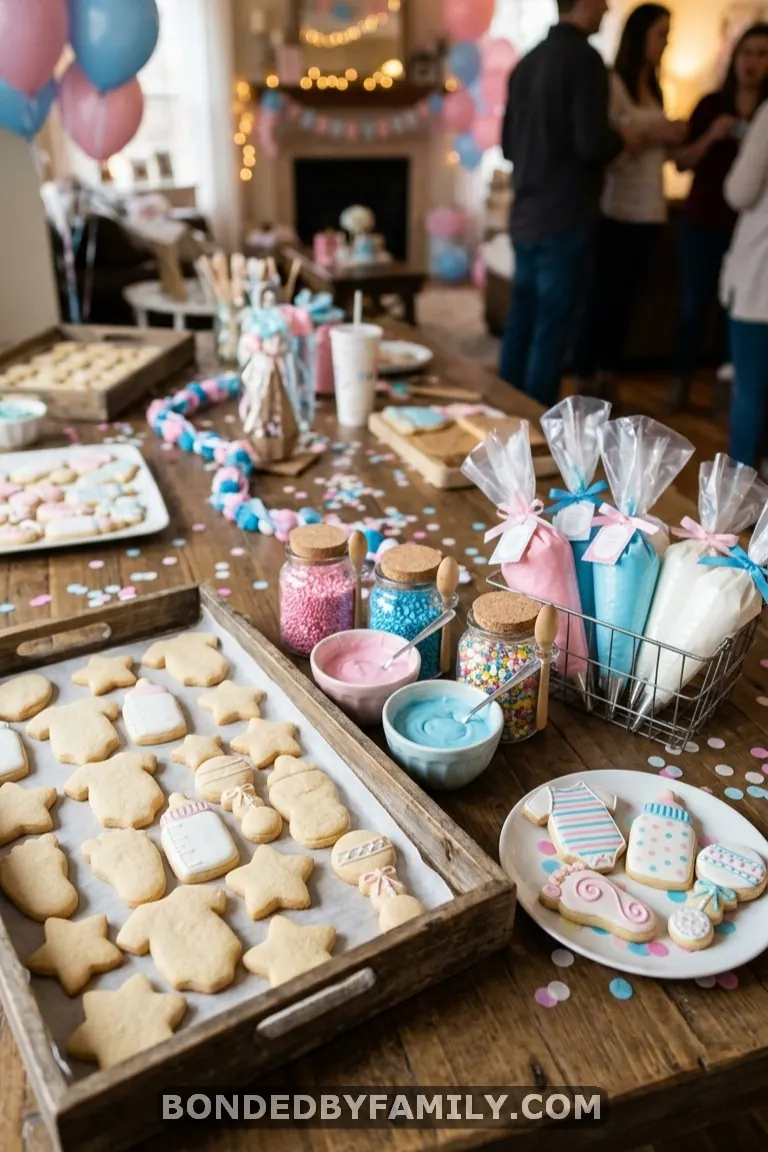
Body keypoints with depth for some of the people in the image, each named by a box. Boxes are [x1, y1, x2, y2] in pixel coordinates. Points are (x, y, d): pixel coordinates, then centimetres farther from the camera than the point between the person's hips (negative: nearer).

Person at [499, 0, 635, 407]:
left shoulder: (527, 61, 14)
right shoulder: (583, 58, -11)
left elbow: (508, 144, 19)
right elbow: (592, 144, -18)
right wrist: (624, 136, 1)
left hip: (526, 217, 8)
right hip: (564, 219, -8)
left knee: (521, 324, 13)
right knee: (551, 331, -2)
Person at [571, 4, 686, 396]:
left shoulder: (654, 89, 18)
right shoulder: (613, 85, -6)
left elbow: (653, 153, 18)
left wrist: (672, 138, 0)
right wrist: (651, 135, -16)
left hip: (649, 213, 7)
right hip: (618, 212, -7)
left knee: (626, 300, 9)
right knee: (602, 300, -4)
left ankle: (607, 382, 17)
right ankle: (584, 383, 5)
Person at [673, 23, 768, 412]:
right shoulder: (711, 103, 7)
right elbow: (682, 164, 4)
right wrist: (710, 137, -12)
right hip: (701, 222, 0)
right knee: (694, 305, 0)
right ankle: (681, 382, 11)